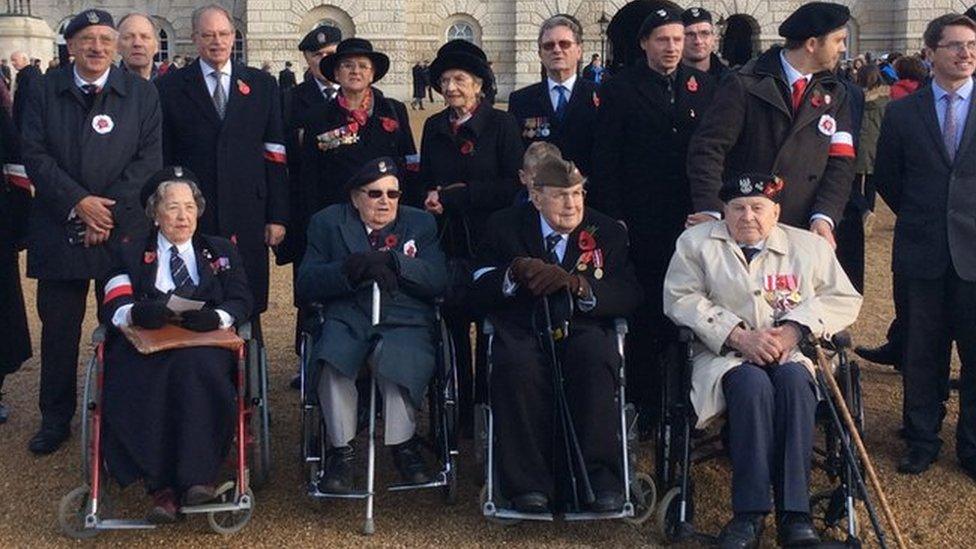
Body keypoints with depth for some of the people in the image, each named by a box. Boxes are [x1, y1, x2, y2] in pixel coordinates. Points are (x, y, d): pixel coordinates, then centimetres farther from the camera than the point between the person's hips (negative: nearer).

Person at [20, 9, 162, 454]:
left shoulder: (141, 94, 4)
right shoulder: (44, 92, 5)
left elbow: (148, 159, -2)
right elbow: (35, 155, -1)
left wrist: (110, 209, -11)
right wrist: (78, 202, -12)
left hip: (124, 231, -1)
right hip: (59, 230, 1)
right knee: (58, 328, 7)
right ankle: (55, 419, 19)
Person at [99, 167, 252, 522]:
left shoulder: (221, 251, 24)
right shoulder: (131, 254, 22)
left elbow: (241, 302, 9)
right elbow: (113, 307, 6)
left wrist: (216, 316, -15)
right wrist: (137, 312, -19)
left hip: (204, 345, 0)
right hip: (145, 346, 0)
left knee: (195, 367, -38)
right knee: (138, 383, -36)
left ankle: (198, 477, -37)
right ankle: (161, 486, -35)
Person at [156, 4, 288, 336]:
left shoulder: (262, 85, 9)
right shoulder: (170, 87, 5)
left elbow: (275, 154, 6)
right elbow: (162, 158, 4)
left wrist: (277, 216, 2)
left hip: (247, 216, 1)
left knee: (248, 307, 4)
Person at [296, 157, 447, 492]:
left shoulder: (421, 223, 19)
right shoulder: (327, 223, 17)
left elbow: (438, 281, 3)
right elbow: (305, 285, 4)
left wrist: (390, 261, -10)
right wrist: (355, 268, -12)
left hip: (404, 322, 0)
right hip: (346, 320, 0)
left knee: (401, 361, -34)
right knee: (332, 361, -33)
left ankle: (403, 445, -16)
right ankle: (341, 450, -20)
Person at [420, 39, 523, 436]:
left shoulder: (502, 124, -3)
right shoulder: (434, 127, 11)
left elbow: (512, 186, -10)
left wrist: (453, 195, -12)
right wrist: (432, 198, -6)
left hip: (491, 240, -3)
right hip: (447, 241, 4)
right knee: (452, 329, 4)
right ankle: (459, 414, 14)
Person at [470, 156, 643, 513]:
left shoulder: (608, 232, 13)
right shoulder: (505, 226, 13)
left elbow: (630, 296, 0)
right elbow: (479, 292, 6)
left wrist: (576, 283, -16)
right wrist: (514, 273, -15)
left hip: (582, 326, 1)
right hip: (522, 329, 0)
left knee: (596, 363, -34)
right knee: (517, 367, -35)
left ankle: (600, 479, -27)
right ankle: (529, 482, -27)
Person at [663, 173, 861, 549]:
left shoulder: (810, 246, 16)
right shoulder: (696, 242, 11)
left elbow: (845, 299, 9)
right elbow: (680, 299, -1)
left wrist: (794, 329, -10)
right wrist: (739, 336, -14)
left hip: (790, 352, 1)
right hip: (723, 353, -1)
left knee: (794, 381, -34)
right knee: (752, 384, -35)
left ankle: (795, 516, -36)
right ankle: (749, 514, -33)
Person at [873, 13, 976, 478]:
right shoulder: (902, 112, 3)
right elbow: (886, 176, 13)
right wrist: (917, 216, 11)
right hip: (922, 250, 1)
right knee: (922, 352, 9)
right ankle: (922, 440, 22)